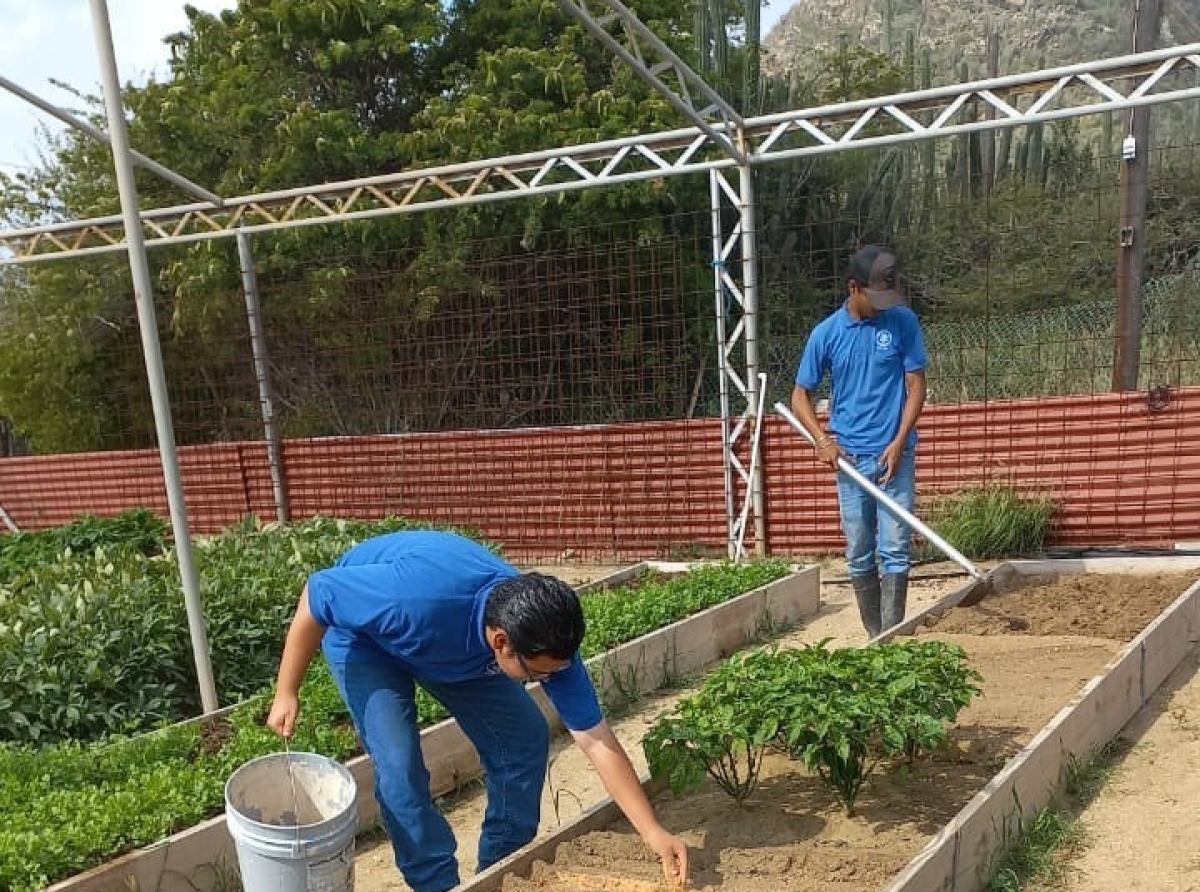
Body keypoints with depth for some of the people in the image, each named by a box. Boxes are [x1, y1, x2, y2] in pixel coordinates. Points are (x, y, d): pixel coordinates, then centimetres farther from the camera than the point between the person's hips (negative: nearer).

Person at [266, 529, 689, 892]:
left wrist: (654, 832, -20)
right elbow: (315, 595, -29)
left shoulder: (544, 637, -29)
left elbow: (597, 741, -20)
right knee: (399, 766, -20)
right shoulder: (419, 596, -46)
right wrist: (287, 693, -20)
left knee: (525, 737, -3)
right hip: (364, 634, -4)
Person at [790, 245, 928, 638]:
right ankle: (873, 636, 20)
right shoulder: (826, 334, -1)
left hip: (895, 455, -1)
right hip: (850, 458, 1)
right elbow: (800, 395, 6)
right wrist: (822, 439, -10)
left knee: (895, 549, -4)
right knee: (859, 554, 8)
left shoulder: (903, 322, -3)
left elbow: (916, 385, -1)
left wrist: (899, 443, -12)